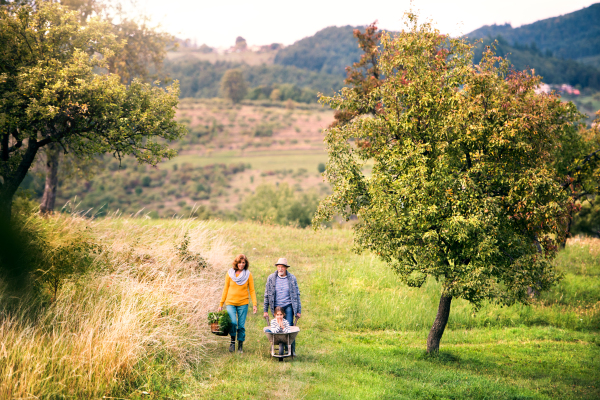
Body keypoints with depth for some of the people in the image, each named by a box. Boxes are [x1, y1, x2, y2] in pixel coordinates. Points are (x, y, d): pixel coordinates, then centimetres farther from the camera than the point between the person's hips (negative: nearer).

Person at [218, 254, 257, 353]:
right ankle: (233, 340, 5)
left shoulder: (248, 275, 3)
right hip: (230, 302, 0)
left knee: (241, 325, 0)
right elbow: (226, 289, 9)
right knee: (233, 322, -18)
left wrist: (254, 304, -5)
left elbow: (252, 290, 5)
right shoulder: (230, 273, 3)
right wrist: (221, 304, 7)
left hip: (243, 303, 0)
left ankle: (240, 345, 15)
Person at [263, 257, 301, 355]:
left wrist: (299, 310, 4)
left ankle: (292, 350, -3)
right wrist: (265, 310, 6)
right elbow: (267, 295, 7)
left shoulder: (292, 278, 0)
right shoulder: (271, 278, 0)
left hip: (288, 306, -1)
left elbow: (296, 295, 5)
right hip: (276, 307, 1)